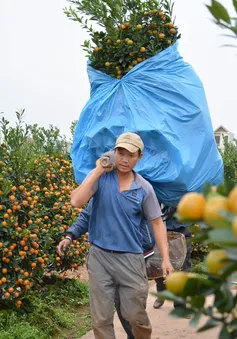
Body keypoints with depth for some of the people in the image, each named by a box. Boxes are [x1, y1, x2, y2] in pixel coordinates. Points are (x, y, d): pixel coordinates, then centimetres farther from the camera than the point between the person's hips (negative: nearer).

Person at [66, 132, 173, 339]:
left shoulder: (144, 188, -2)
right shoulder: (101, 177, -3)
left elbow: (157, 223, 3)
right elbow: (76, 202, -17)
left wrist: (166, 258, -4)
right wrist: (97, 171, -14)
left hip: (130, 258, 0)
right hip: (99, 256, 0)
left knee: (135, 315, 9)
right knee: (101, 319, 6)